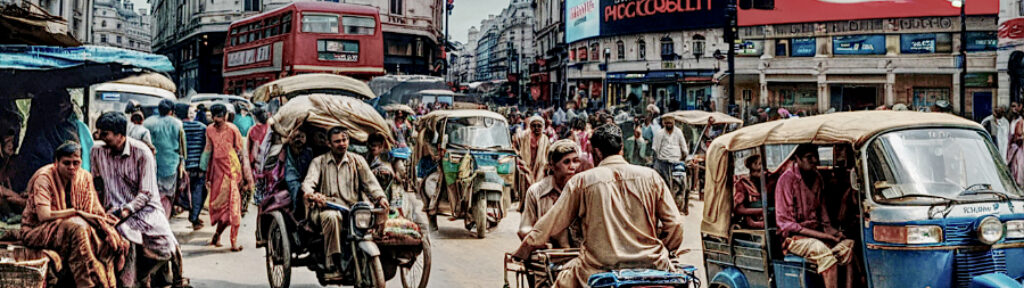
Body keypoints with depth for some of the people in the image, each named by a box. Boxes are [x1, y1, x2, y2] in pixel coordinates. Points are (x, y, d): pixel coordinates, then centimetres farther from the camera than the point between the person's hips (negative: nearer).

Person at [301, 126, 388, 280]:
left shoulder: (357, 160, 19)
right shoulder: (319, 162, 15)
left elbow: (370, 181, 7)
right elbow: (308, 182, -2)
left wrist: (381, 197, -14)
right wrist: (312, 195, -27)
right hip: (326, 207, -1)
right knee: (331, 217, -38)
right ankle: (333, 266, -38)